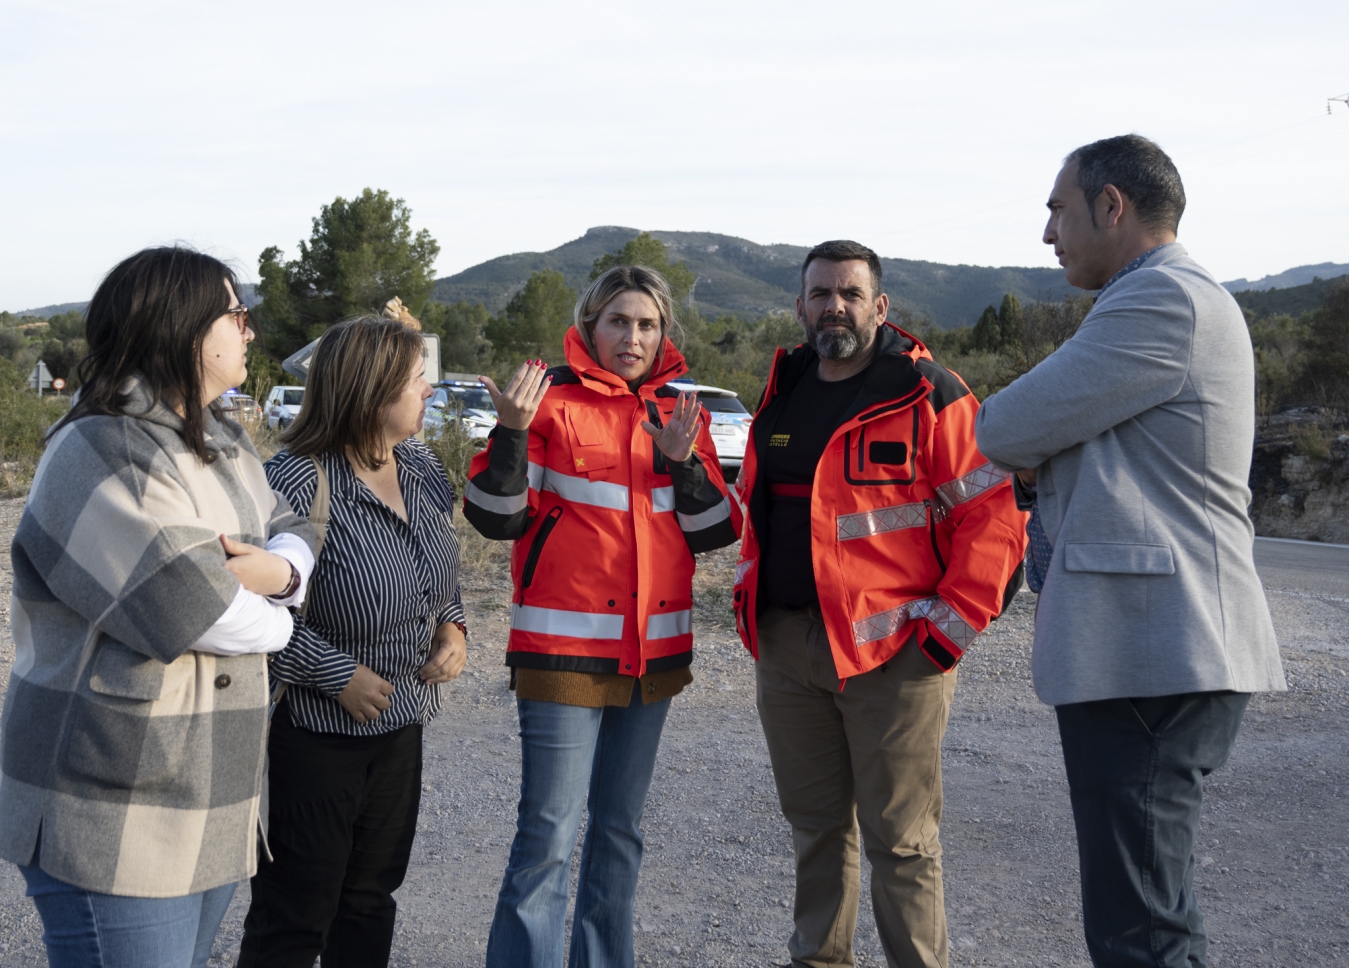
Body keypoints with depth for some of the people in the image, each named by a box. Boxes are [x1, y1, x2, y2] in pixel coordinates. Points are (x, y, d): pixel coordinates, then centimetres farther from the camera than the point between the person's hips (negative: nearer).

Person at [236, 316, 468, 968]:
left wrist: (453, 627, -1)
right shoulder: (298, 482, -22)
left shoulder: (421, 468, 3)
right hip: (314, 726, -7)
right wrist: (339, 675, -21)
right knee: (296, 914, 4)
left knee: (371, 896, 19)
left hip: (401, 719, 8)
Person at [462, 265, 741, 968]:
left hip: (654, 650, 6)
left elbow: (714, 532, 7)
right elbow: (496, 517, -7)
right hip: (566, 647, -5)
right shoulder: (552, 399, -5)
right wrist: (511, 433, -22)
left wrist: (683, 461, -9)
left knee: (620, 828, 16)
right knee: (549, 836, -8)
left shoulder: (680, 412, 10)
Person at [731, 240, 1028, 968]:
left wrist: (950, 629, -12)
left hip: (891, 653, -6)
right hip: (784, 648, 6)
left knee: (899, 838, -2)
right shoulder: (781, 397, 14)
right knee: (815, 827, 16)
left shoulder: (928, 396, -6)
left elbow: (994, 516, -9)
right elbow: (753, 507, 27)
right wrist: (750, 597, 15)